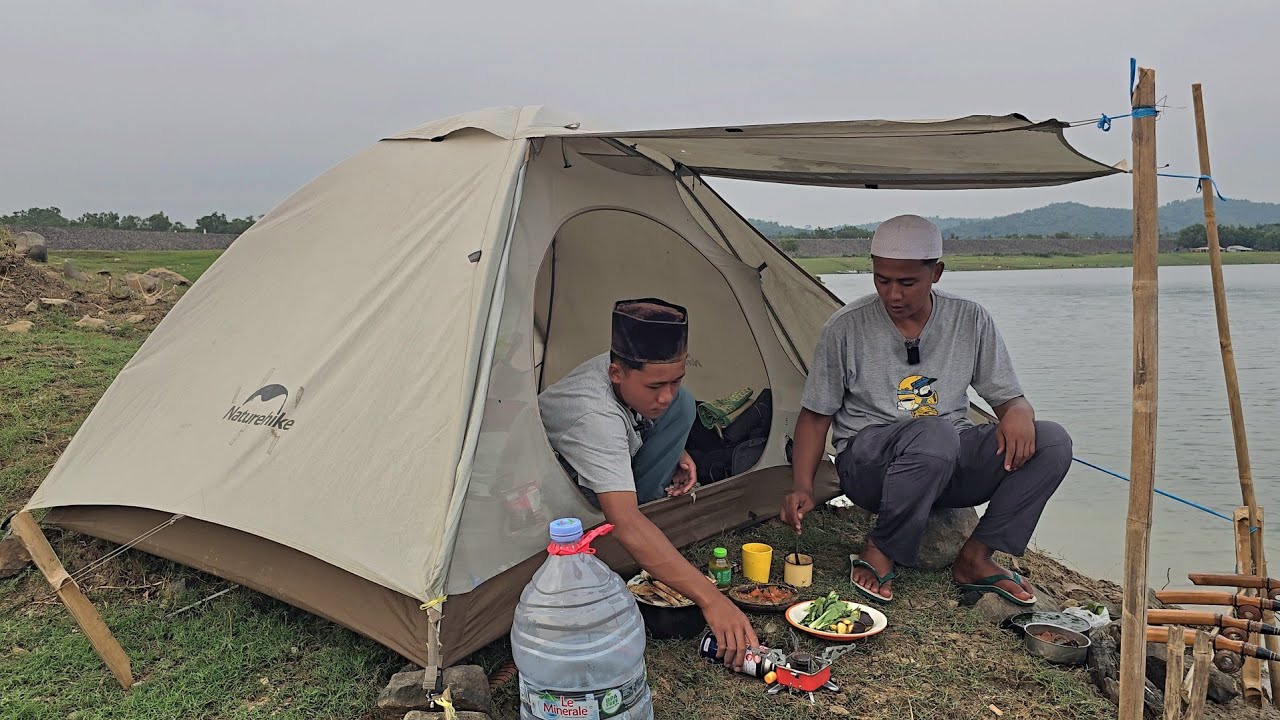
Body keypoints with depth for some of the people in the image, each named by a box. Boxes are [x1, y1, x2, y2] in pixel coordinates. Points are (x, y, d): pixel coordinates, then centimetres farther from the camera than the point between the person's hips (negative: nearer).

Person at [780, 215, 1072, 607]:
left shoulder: (971, 320, 1)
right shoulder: (846, 327, -7)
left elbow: (1008, 398, 7)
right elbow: (816, 416, -1)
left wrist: (1018, 411, -19)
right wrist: (802, 487, -14)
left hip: (952, 466, 4)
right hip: (869, 464, -4)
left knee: (1052, 441, -18)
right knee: (935, 435, -38)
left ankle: (975, 559, -5)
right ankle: (880, 554, -13)